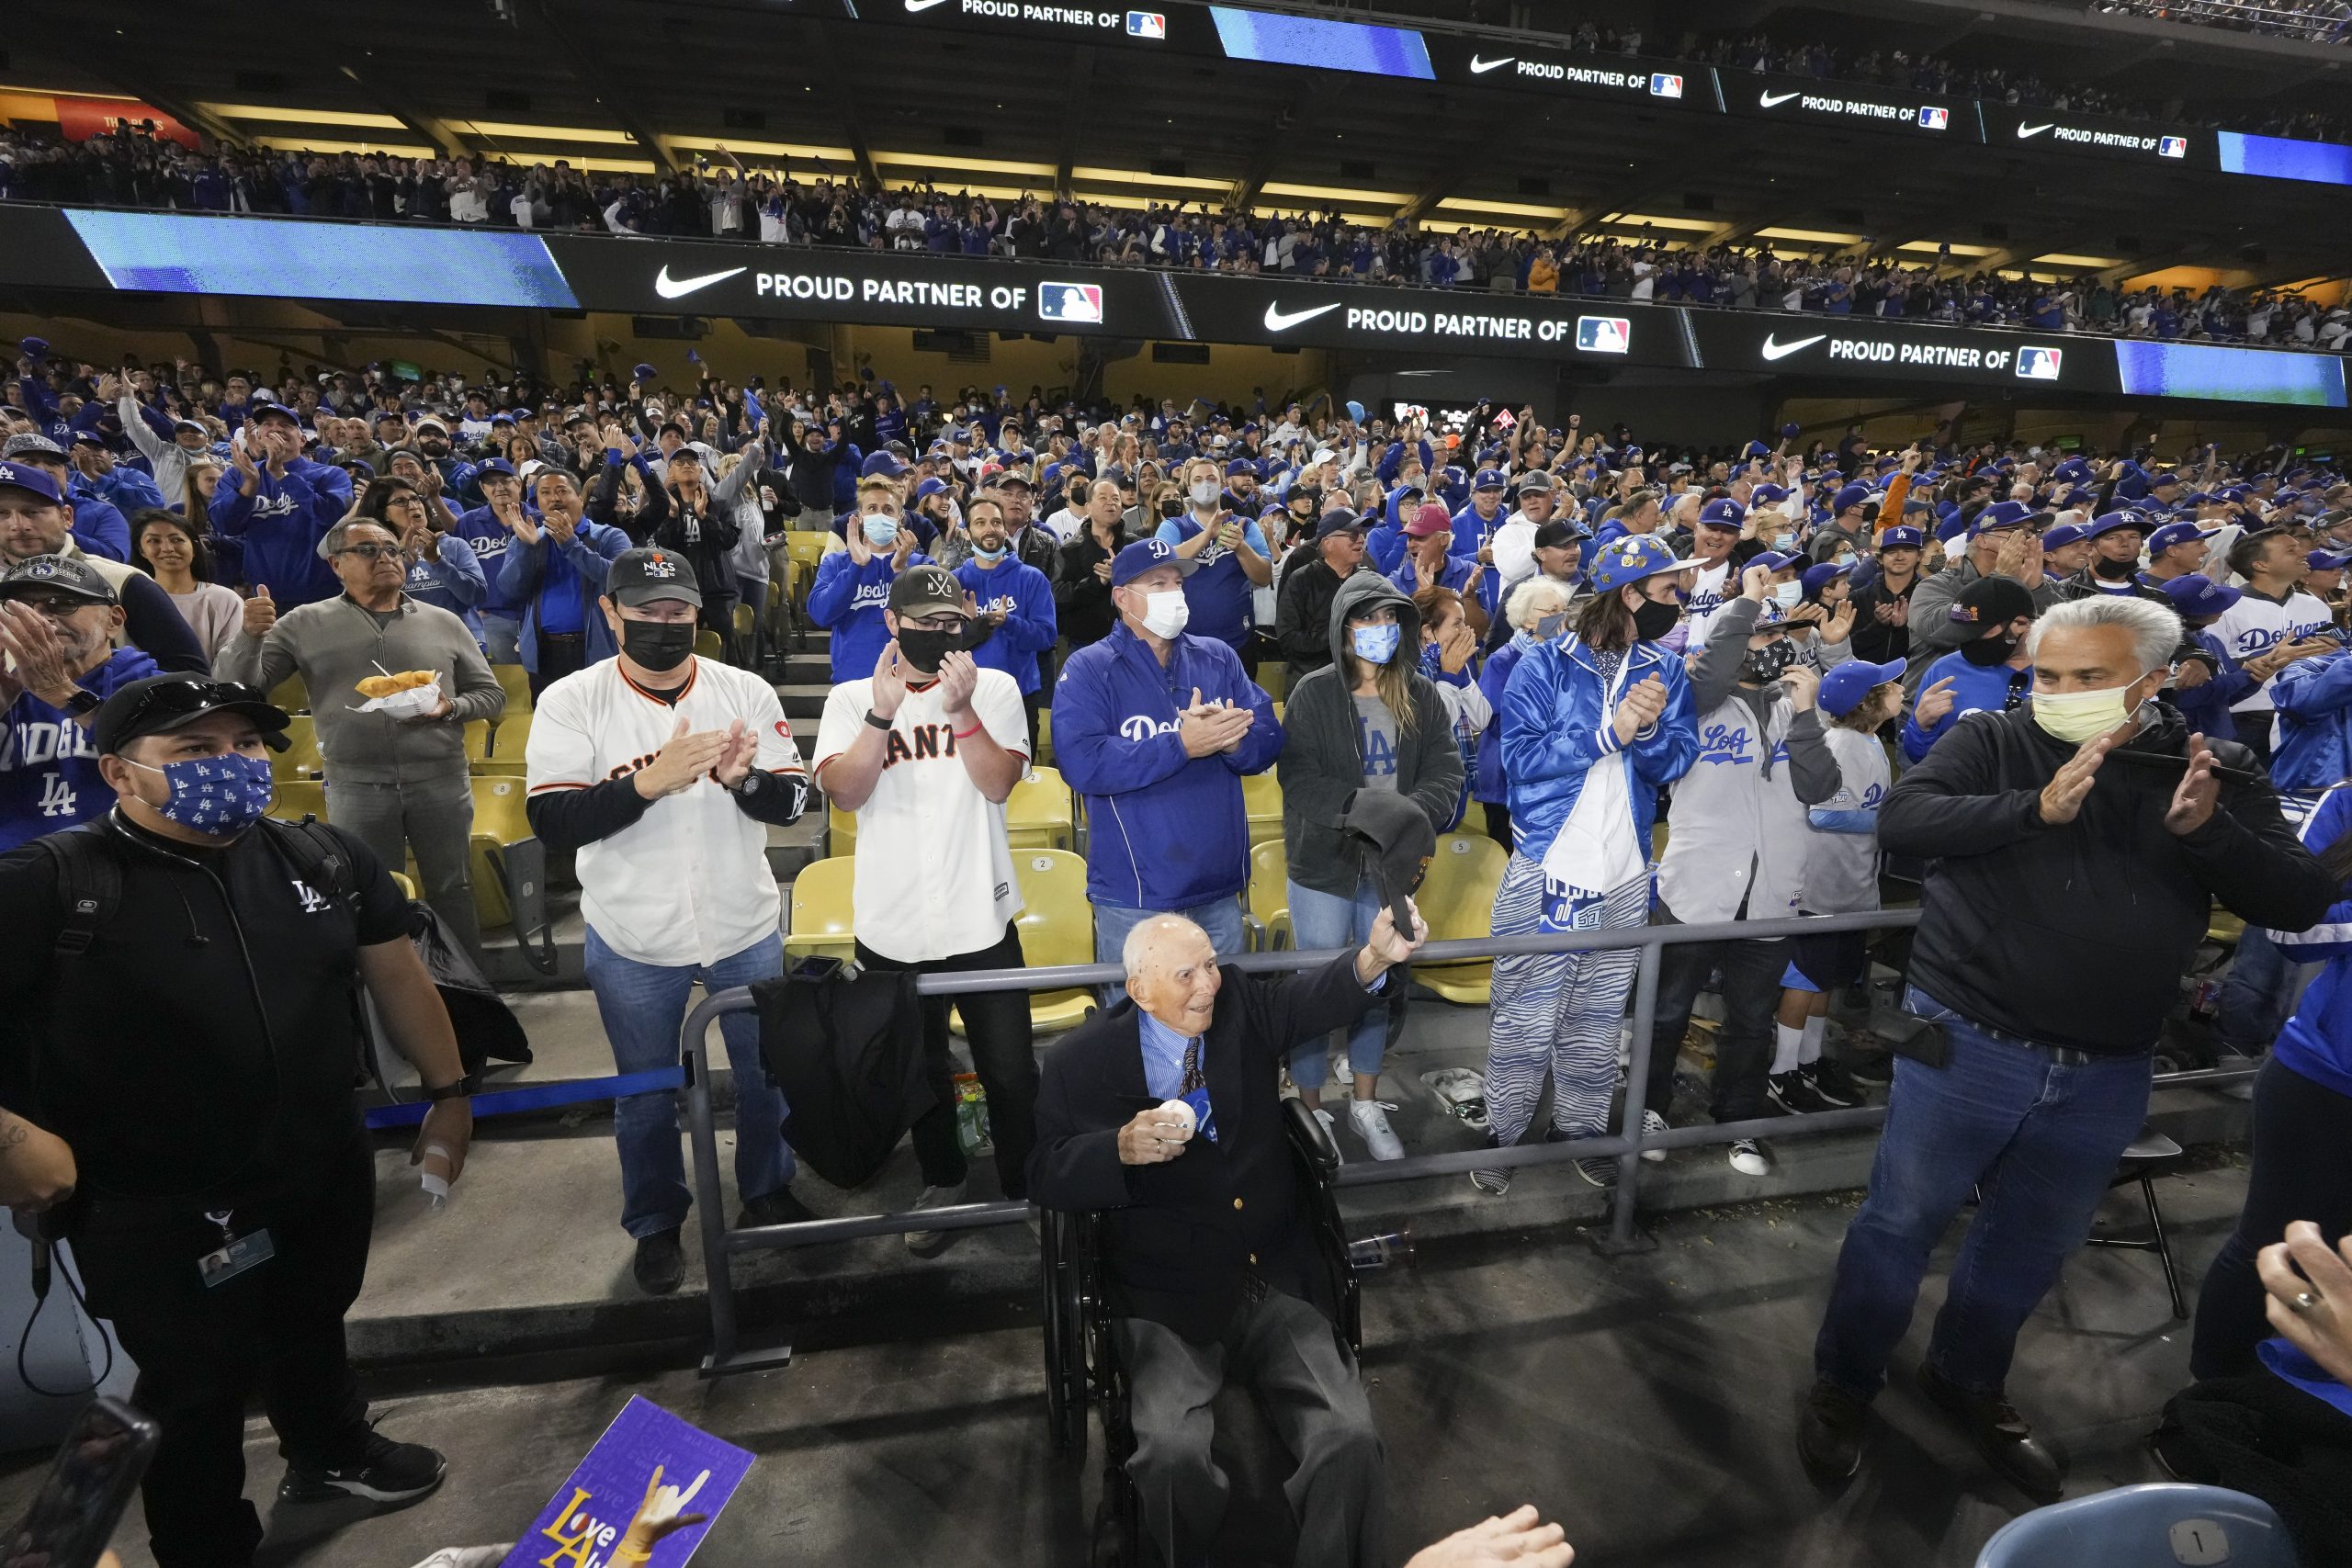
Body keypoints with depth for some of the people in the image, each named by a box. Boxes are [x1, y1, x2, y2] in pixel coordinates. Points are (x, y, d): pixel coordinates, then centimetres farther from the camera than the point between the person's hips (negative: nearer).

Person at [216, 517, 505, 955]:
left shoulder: (444, 623, 7)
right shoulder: (306, 624, 6)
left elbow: (492, 694, 9)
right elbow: (243, 685, 4)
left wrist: (450, 708, -11)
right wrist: (250, 634, -13)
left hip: (441, 782, 0)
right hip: (355, 788, 0)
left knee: (453, 894, 9)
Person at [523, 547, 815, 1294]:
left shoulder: (747, 691, -7)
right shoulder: (570, 702, -10)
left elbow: (791, 801, -7)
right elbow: (552, 823, -17)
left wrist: (743, 778, -28)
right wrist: (649, 782, -31)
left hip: (745, 928, 2)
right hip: (633, 940, -1)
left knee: (766, 1072, 18)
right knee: (646, 1094, 17)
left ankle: (768, 1192, 44)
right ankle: (656, 1225, 41)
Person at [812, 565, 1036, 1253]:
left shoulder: (995, 688, 0)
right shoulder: (852, 699, 1)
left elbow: (998, 784, -12)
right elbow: (844, 792, -14)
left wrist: (961, 707, -23)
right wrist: (882, 712, -25)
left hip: (981, 919, -1)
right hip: (892, 927, 1)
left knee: (1011, 1072, 9)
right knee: (920, 1071, 19)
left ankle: (1027, 1190, 32)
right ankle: (942, 1185, 42)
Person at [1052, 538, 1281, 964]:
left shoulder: (1219, 659, 8)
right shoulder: (1087, 669, -5)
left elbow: (1268, 742, 1)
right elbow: (1083, 764, -20)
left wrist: (1228, 738, -21)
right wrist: (1181, 745, -22)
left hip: (1220, 888, 4)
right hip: (1134, 897, -4)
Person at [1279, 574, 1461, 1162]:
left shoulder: (1422, 696, 3)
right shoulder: (1314, 693, -7)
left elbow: (1446, 773, -4)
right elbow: (1299, 778, -15)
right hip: (1324, 864, -3)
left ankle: (1366, 1103, 36)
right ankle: (1311, 1110, 25)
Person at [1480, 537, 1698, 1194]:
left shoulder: (1666, 671, 9)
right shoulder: (1547, 664, -4)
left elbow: (1675, 763, 1)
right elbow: (1520, 756, -14)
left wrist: (1650, 728, -18)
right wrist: (1609, 732, -18)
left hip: (1627, 879, 5)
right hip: (1545, 871, -4)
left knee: (1599, 1019, 15)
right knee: (1526, 1021, 3)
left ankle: (1579, 1126, 33)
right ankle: (1501, 1134, 20)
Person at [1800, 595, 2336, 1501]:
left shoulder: (2220, 774, 3)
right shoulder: (1994, 741, -5)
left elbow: (2300, 903, -3)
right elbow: (1901, 820, -20)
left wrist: (2206, 829, -20)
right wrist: (2038, 807, -31)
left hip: (2106, 1074, 4)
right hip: (1967, 1044, -3)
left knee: (2034, 1243, 21)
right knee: (1900, 1224, 7)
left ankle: (1968, 1378, 46)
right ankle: (1843, 1384, 29)